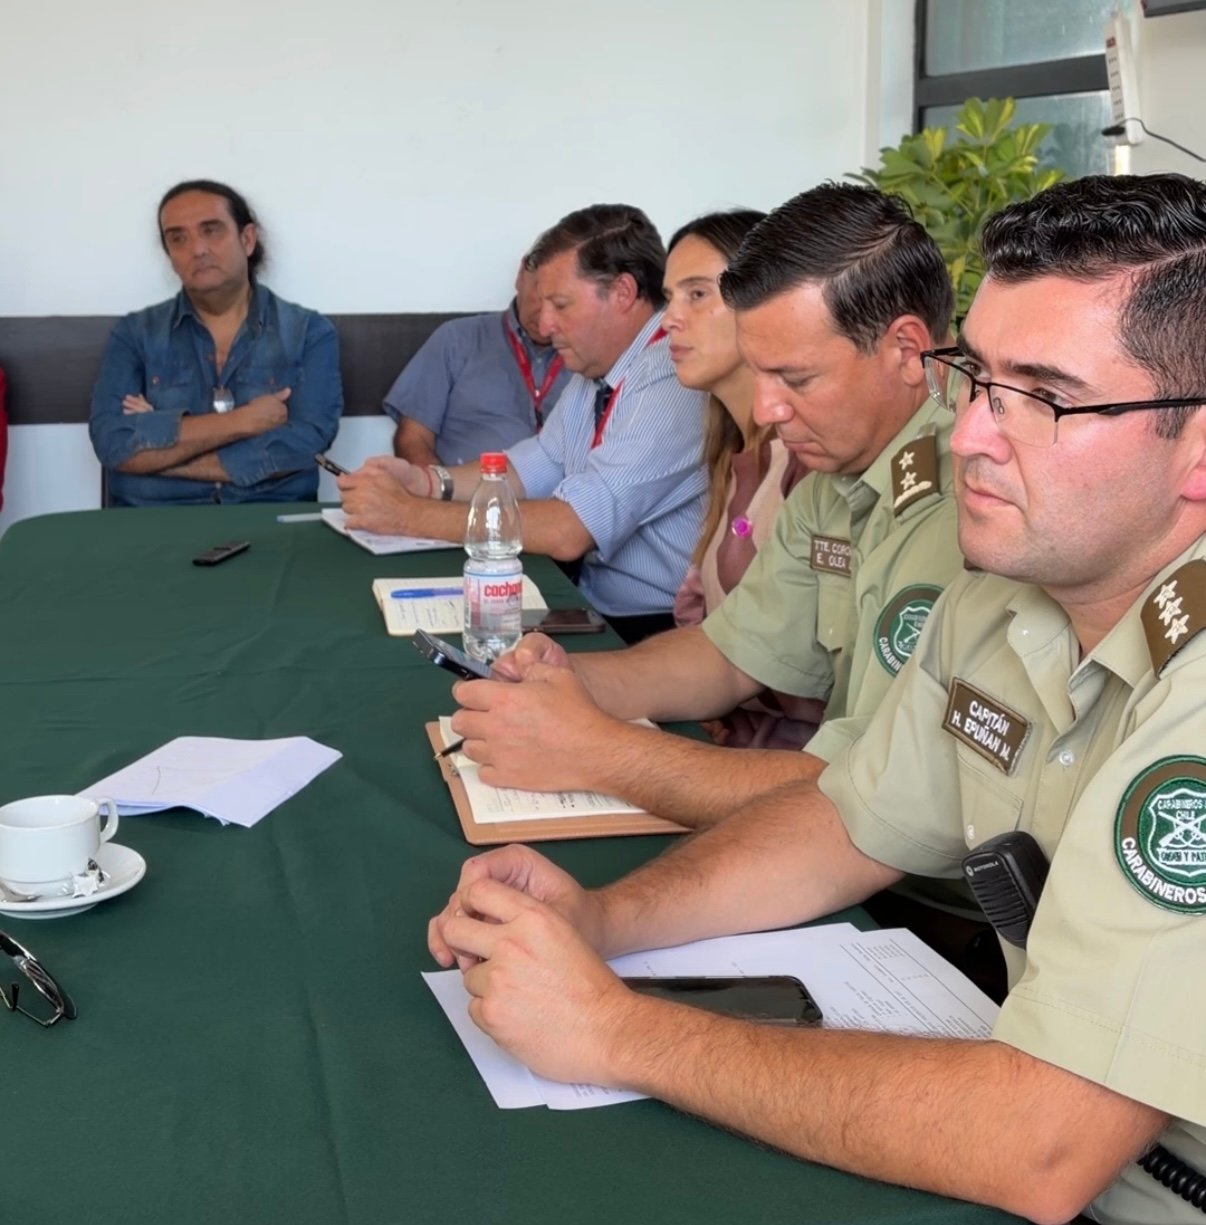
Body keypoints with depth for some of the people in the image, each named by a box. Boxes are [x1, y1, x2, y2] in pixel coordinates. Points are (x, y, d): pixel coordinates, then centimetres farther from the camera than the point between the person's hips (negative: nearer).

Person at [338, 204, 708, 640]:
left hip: (658, 633, -7)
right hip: (596, 603, 8)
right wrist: (426, 481, -2)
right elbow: (536, 467, 16)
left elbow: (568, 532, -27)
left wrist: (408, 513, -19)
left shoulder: (670, 380, -23)